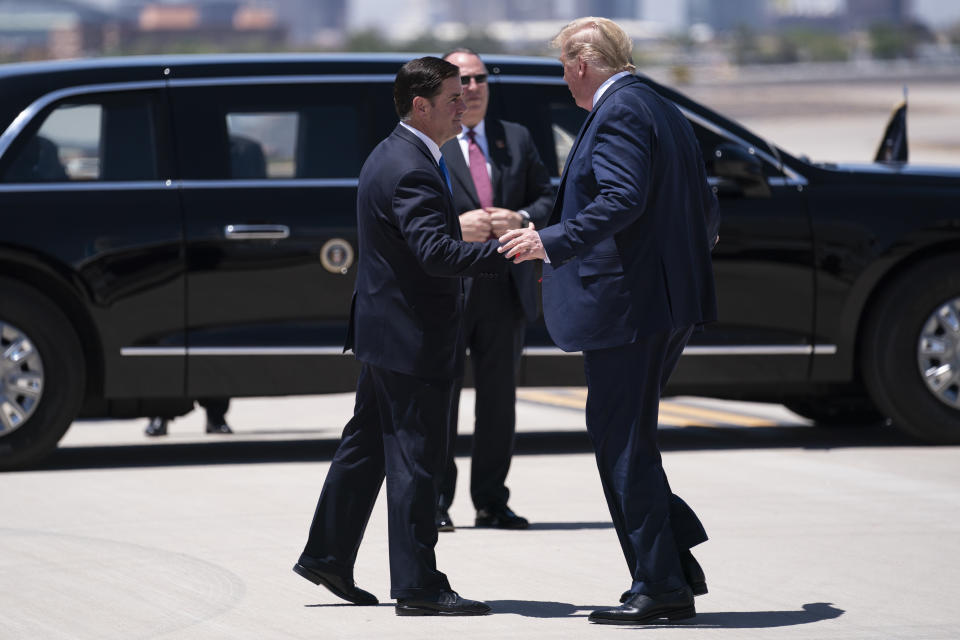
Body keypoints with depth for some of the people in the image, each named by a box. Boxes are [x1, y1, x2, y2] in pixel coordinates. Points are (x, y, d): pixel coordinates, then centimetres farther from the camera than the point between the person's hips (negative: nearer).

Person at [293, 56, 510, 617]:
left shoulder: (392, 156, 13)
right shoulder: (412, 171, -21)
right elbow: (435, 251, -33)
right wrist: (507, 253, -37)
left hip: (385, 332, 11)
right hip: (414, 339, -11)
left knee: (367, 446, 18)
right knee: (415, 458, -5)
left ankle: (327, 556, 26)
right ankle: (417, 585, -1)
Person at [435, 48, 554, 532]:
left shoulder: (516, 139, 15)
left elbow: (548, 198, 15)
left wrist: (523, 219, -6)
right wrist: (452, 226, -18)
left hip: (504, 288, 4)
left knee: (499, 398, 7)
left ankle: (491, 502, 15)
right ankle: (435, 502, 5)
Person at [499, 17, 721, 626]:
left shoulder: (618, 113, -12)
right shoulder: (664, 112, 18)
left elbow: (622, 200, -25)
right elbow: (707, 208, 20)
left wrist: (551, 242, -26)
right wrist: (694, 248, 39)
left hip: (625, 303, -10)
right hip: (671, 305, 10)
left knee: (624, 443, -4)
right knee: (627, 439, 16)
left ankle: (659, 586, -2)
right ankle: (678, 567, 13)